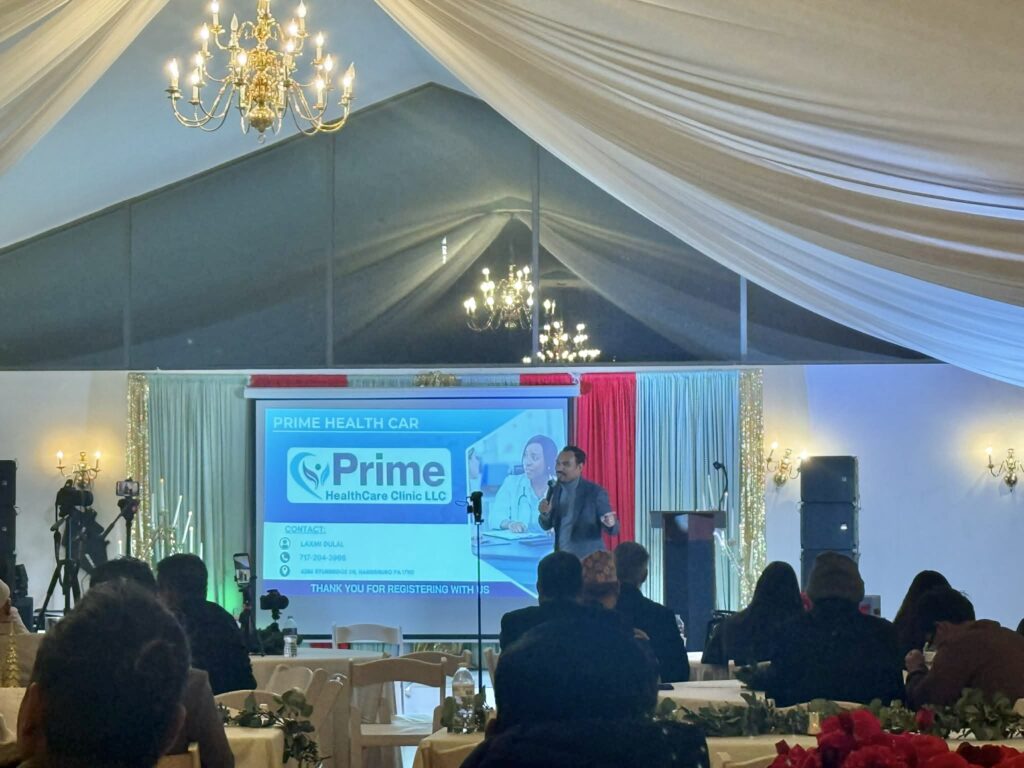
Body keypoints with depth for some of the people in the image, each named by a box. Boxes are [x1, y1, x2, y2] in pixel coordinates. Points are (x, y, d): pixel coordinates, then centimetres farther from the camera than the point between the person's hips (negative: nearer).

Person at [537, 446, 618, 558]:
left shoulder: (596, 492, -11)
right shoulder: (554, 490, 4)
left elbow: (613, 530, -9)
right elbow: (547, 526, 12)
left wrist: (611, 523, -33)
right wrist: (544, 514, -10)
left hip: (588, 560, -5)